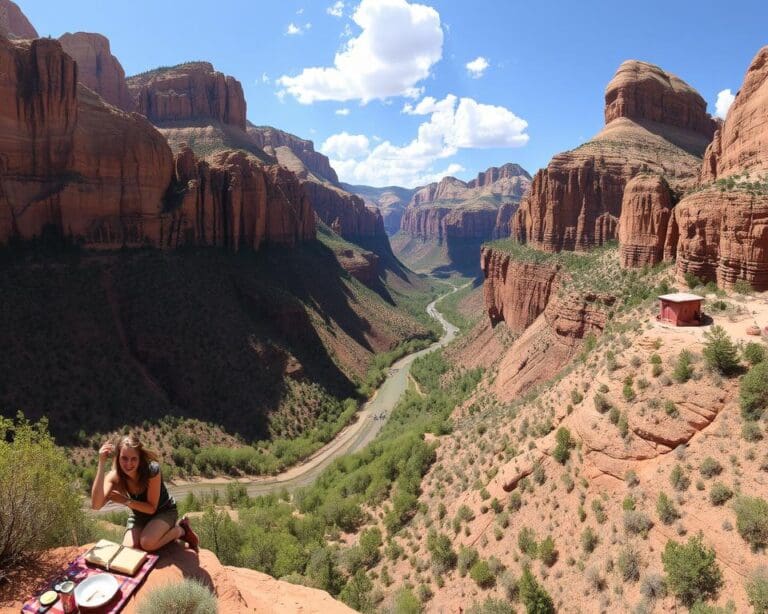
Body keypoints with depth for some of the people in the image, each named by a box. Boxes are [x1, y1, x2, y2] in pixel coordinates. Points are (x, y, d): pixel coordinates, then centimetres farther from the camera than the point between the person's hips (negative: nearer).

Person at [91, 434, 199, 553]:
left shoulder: (152, 470, -31)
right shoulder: (115, 476, -21)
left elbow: (152, 508, -21)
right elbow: (96, 505, -39)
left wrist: (125, 500, -29)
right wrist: (101, 464, -42)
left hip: (163, 510, -4)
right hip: (138, 514, 5)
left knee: (147, 543, -28)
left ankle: (181, 530, 0)